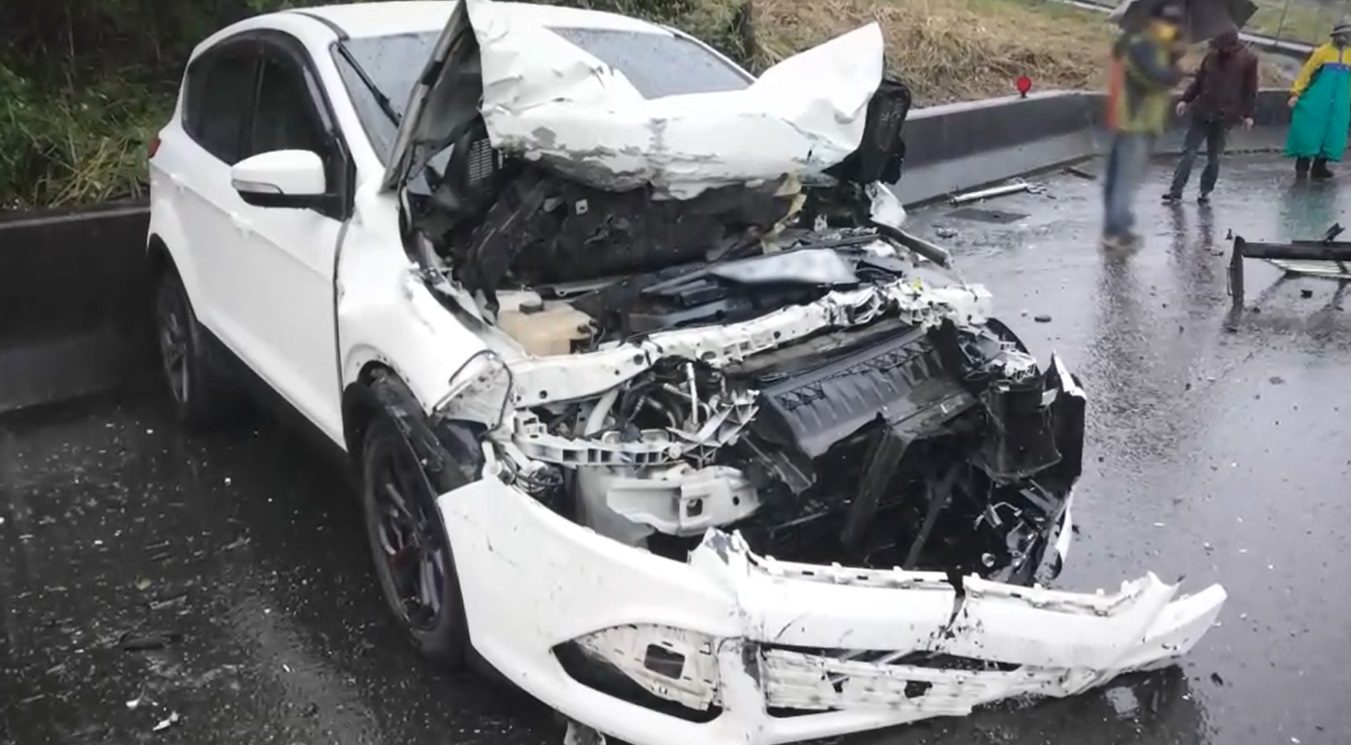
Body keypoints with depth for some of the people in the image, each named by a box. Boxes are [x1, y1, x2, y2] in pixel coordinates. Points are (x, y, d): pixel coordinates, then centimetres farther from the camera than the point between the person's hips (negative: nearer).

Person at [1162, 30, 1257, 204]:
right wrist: (1186, 99, 5)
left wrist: (1248, 114, -1)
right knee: (1188, 152, -1)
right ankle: (1176, 190, 0)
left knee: (1214, 157, 6)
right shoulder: (1212, 56, 6)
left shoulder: (1248, 60, -2)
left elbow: (1250, 89, 0)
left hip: (1224, 116, -2)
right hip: (1202, 112, 2)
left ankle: (1206, 191, 16)